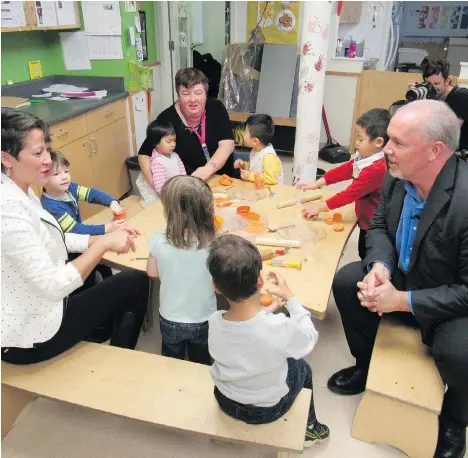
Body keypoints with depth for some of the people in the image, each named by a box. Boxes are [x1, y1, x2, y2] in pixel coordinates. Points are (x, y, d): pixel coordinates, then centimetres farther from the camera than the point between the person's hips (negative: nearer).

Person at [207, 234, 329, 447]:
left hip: (225, 401, 3)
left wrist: (264, 312, 1)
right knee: (302, 367, 25)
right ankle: (308, 428, 48)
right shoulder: (279, 327, -37)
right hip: (267, 409, -3)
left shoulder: (214, 322, -26)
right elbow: (309, 340, -14)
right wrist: (289, 298, -9)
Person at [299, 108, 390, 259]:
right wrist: (317, 184, -2)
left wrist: (321, 207, -22)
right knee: (364, 256, 25)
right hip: (367, 221, 10)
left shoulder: (376, 169, -31)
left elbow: (351, 193, -29)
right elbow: (343, 170, 4)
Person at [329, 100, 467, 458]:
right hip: (405, 278, 6)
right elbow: (380, 225, 2)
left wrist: (403, 301, -29)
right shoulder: (397, 176, -15)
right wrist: (379, 265, -19)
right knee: (346, 282, -6)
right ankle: (367, 365, 21)